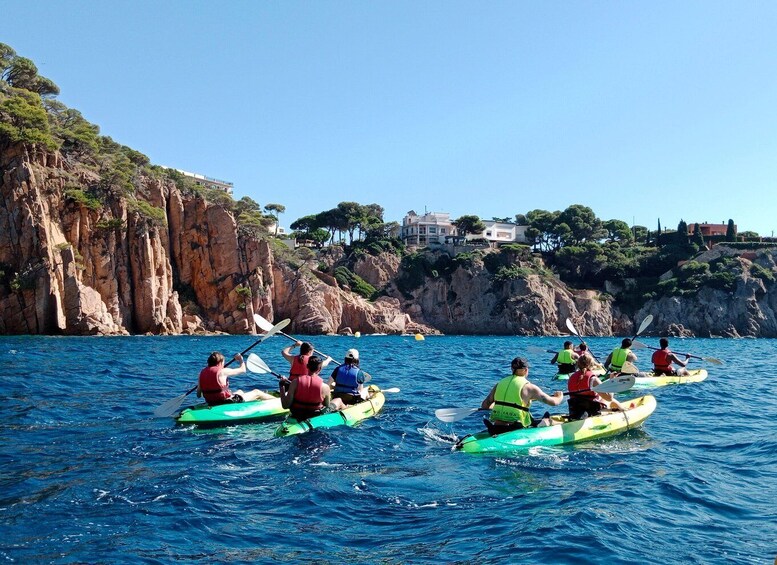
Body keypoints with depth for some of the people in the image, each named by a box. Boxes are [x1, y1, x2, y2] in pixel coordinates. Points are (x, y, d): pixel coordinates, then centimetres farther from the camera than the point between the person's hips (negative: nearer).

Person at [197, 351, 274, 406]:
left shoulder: (202, 372, 0)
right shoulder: (222, 371, -18)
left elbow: (198, 394, 2)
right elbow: (243, 370, -5)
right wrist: (241, 360, 16)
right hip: (226, 403, -8)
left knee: (240, 392, 35)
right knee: (257, 392, 10)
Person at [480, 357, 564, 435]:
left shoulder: (499, 384, 8)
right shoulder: (528, 387, -5)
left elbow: (484, 406, 16)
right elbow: (553, 402, 1)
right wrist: (560, 396, 25)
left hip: (495, 431, 5)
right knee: (547, 420, 17)